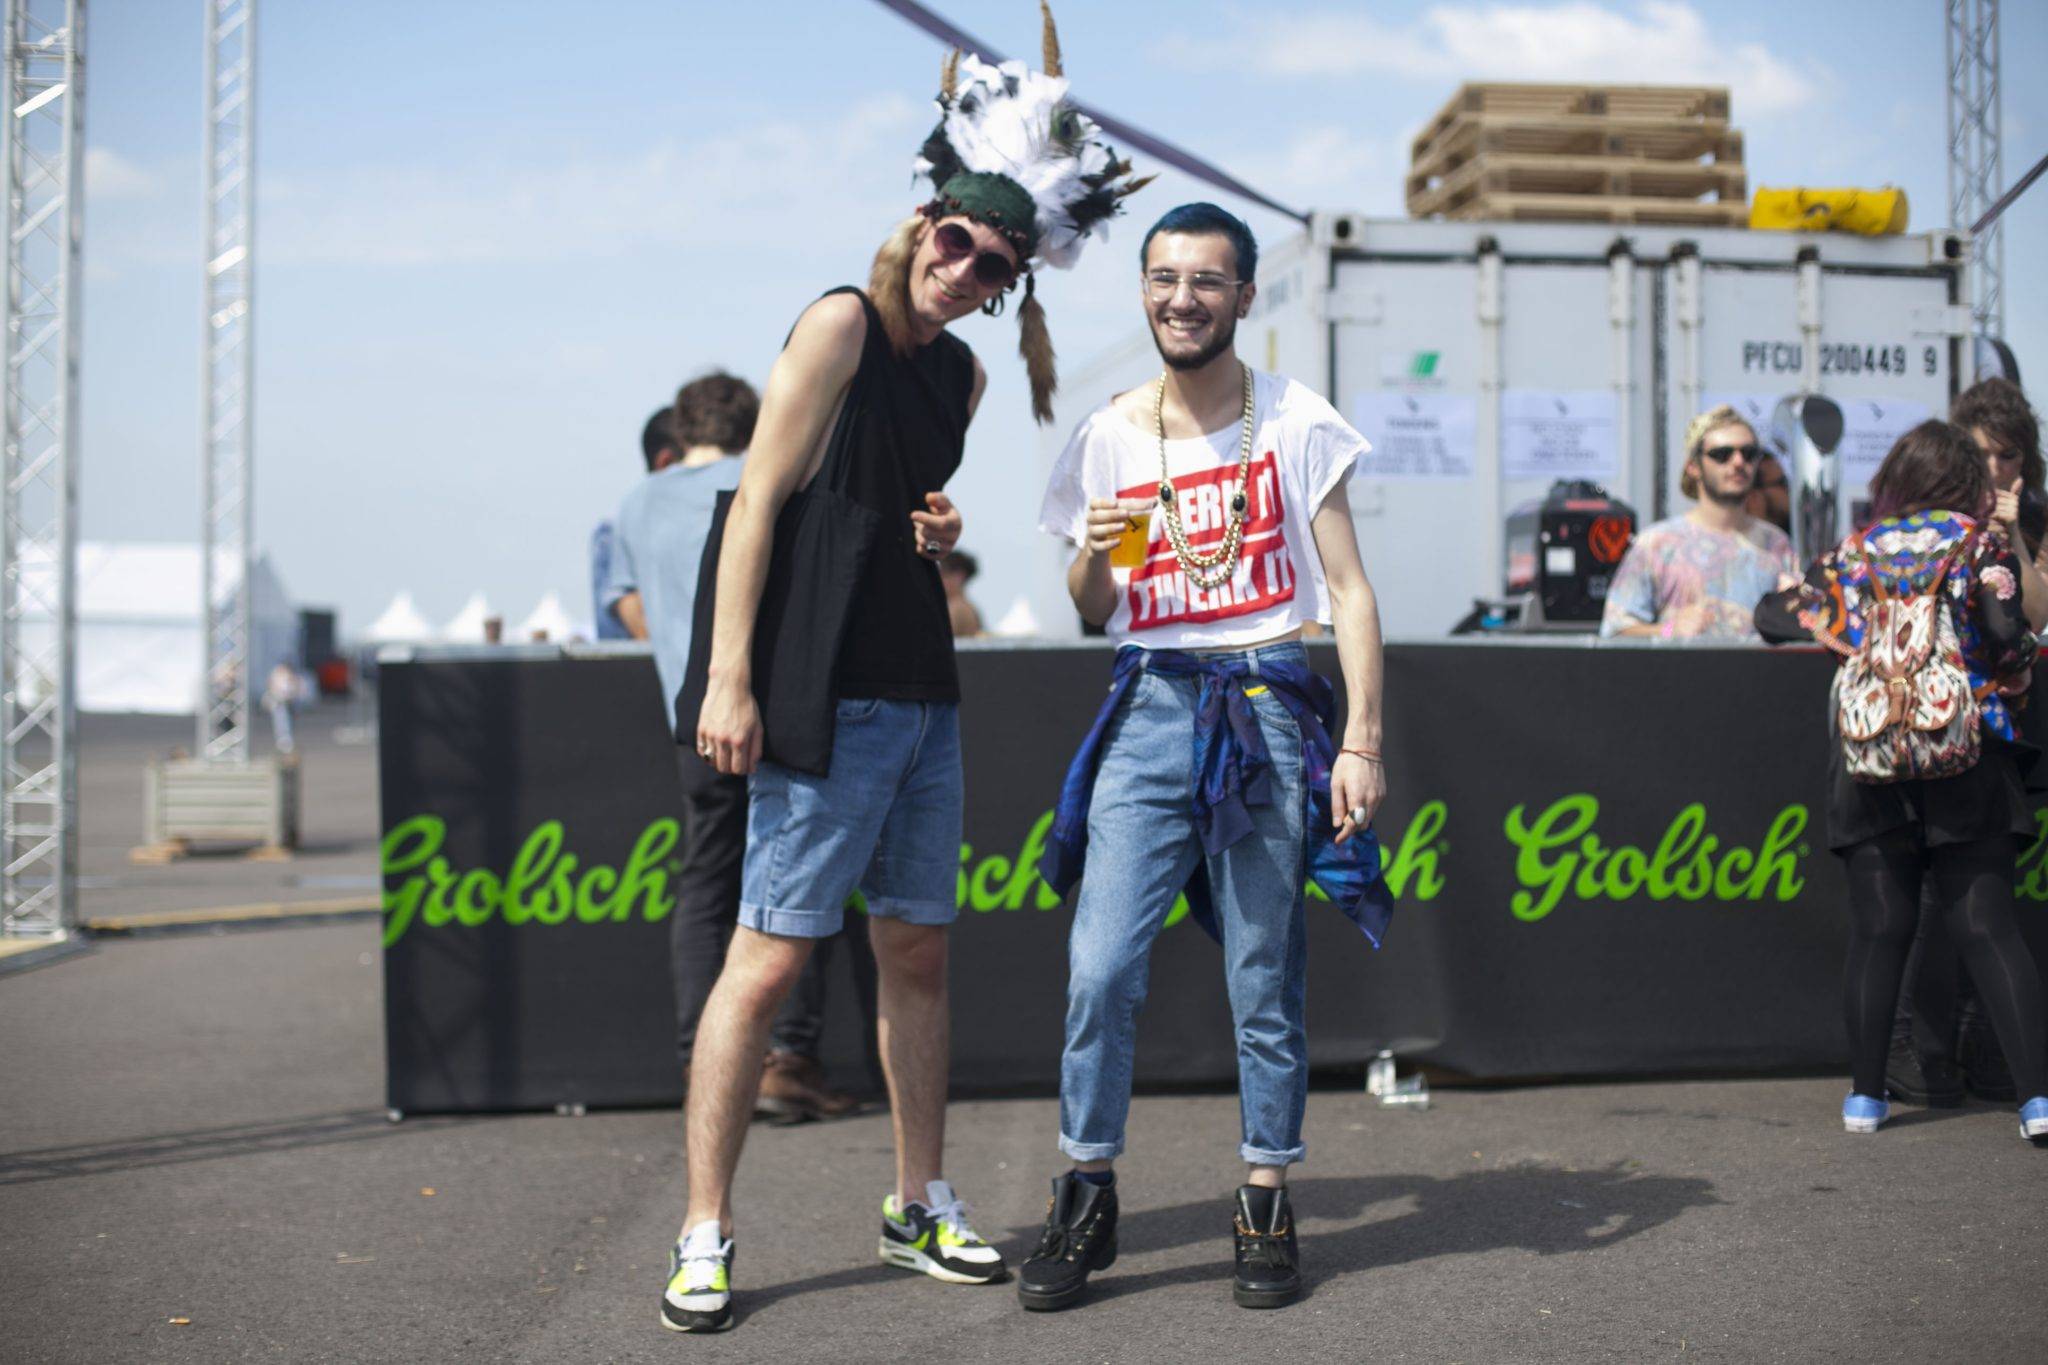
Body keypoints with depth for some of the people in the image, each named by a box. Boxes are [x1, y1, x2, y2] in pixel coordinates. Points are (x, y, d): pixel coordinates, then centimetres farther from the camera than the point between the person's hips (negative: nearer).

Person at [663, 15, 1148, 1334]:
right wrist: (729, 677, -20)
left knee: (919, 951, 12)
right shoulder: (844, 325, -7)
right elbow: (760, 498, -13)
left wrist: (948, 527, 3)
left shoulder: (963, 372, 14)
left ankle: (922, 1204, 24)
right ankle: (705, 1235, -1)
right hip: (828, 694, -8)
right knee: (771, 957, -8)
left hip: (927, 692, 8)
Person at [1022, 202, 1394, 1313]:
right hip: (1149, 707, 2)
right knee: (1099, 969, -7)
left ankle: (1266, 1209, 16)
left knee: (1265, 981, 2)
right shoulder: (1109, 434, 9)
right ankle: (1086, 1201, 8)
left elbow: (1347, 589, 1)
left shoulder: (1296, 422, 2)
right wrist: (1092, 557, -8)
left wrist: (1362, 739, -7)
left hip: (1268, 706, -2)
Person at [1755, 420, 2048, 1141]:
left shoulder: (1855, 554, 9)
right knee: (1987, 926, 0)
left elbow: (1773, 617, 15)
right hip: (1967, 761, -2)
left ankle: (1866, 1093, 7)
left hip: (1870, 763, 2)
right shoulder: (1983, 545, 2)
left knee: (1878, 930, 6)